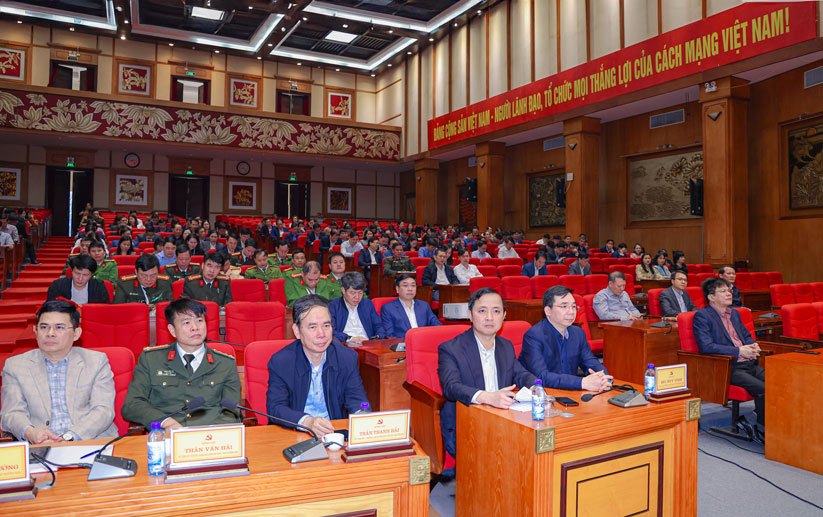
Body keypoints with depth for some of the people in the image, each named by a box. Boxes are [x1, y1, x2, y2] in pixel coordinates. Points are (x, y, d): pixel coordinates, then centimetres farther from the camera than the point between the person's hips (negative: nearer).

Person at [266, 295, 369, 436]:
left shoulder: (348, 358, -2)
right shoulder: (280, 362, -8)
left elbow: (358, 403, -1)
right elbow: (275, 408, -13)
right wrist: (307, 421, -33)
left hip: (335, 432, 1)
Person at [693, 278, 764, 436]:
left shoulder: (734, 313, 21)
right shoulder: (702, 316, -5)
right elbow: (706, 346, -15)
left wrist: (753, 346, 5)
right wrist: (739, 351, -16)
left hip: (749, 364, 8)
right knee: (763, 389, -25)